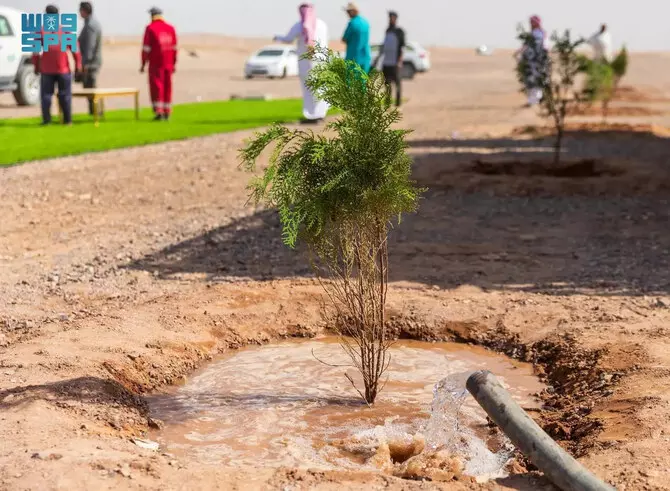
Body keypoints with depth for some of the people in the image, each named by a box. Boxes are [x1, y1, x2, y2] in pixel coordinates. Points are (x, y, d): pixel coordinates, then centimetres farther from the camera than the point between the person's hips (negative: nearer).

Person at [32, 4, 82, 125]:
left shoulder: (41, 31, 1)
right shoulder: (65, 29, 3)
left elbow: (36, 51, -2)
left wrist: (36, 66, 5)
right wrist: (78, 64, 4)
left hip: (46, 69, 0)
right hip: (63, 68, 0)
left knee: (46, 94, 6)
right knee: (64, 94, 6)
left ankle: (46, 119, 1)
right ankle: (67, 120, 4)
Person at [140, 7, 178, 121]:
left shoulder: (150, 28, -7)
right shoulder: (170, 28, 7)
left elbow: (146, 48, -9)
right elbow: (174, 48, 8)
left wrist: (143, 64, -4)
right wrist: (174, 64, 14)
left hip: (155, 64, -4)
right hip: (168, 64, 4)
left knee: (156, 86, -2)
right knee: (167, 87, 10)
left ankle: (159, 112, -10)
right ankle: (167, 112, 12)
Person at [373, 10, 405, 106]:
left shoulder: (400, 31, -4)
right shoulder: (388, 31, 16)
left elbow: (402, 47, -9)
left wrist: (400, 61, -18)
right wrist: (378, 58, 22)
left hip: (395, 62, -6)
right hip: (386, 62, 6)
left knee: (397, 82, -4)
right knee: (386, 82, 7)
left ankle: (398, 103, 0)